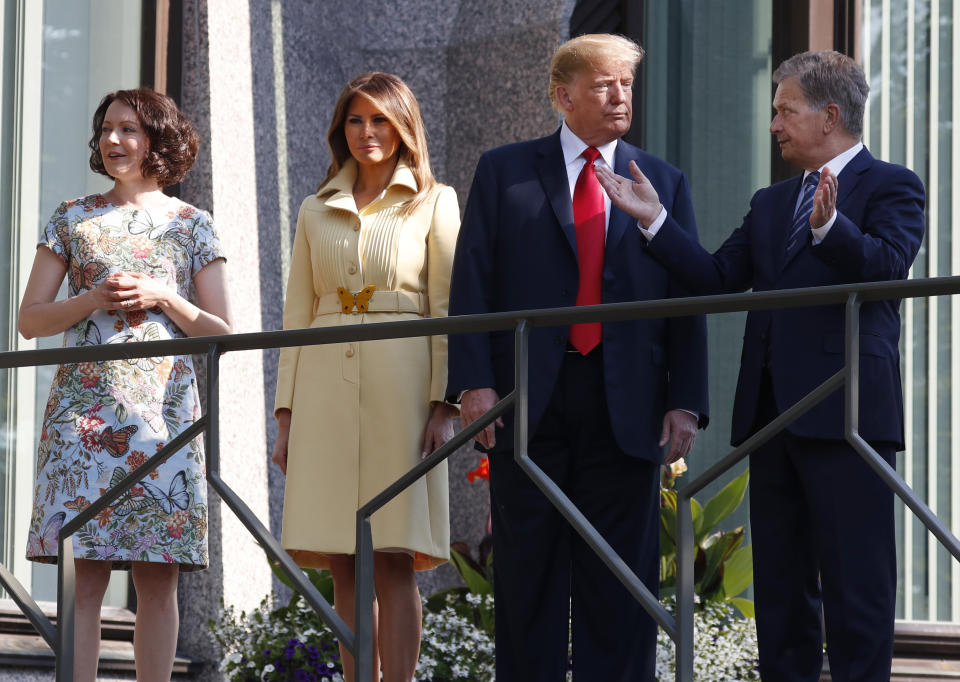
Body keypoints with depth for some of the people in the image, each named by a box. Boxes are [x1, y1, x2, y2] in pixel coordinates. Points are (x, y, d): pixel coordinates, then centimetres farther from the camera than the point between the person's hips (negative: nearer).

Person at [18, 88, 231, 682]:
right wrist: (93, 300, -7)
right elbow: (30, 320, 10)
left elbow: (221, 332, 9)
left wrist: (161, 297, -6)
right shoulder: (74, 219, 12)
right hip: (84, 407, 0)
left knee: (158, 578, -3)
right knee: (85, 575, -8)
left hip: (163, 411, 0)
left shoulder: (192, 225, 11)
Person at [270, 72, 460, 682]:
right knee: (344, 565, 1)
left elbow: (448, 311, 1)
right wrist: (287, 413, 7)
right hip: (327, 387, 3)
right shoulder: (317, 212, 16)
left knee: (394, 560, -9)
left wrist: (445, 404, -9)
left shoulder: (434, 203, 7)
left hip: (400, 381, -3)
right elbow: (297, 316, 14)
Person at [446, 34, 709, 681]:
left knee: (620, 580, 2)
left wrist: (685, 402, -3)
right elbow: (473, 283, 3)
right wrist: (475, 381, -8)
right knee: (528, 575, 3)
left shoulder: (665, 183, 12)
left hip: (627, 407, 1)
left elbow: (688, 302, 8)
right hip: (527, 402, -1)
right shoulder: (504, 172, 8)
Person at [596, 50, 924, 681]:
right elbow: (717, 280, 13)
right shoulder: (771, 204, 22)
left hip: (846, 412, -8)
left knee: (855, 583, -9)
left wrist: (829, 227, -35)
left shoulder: (892, 188, 0)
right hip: (772, 411, 8)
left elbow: (886, 267, -17)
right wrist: (656, 221, 4)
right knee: (780, 587, 10)